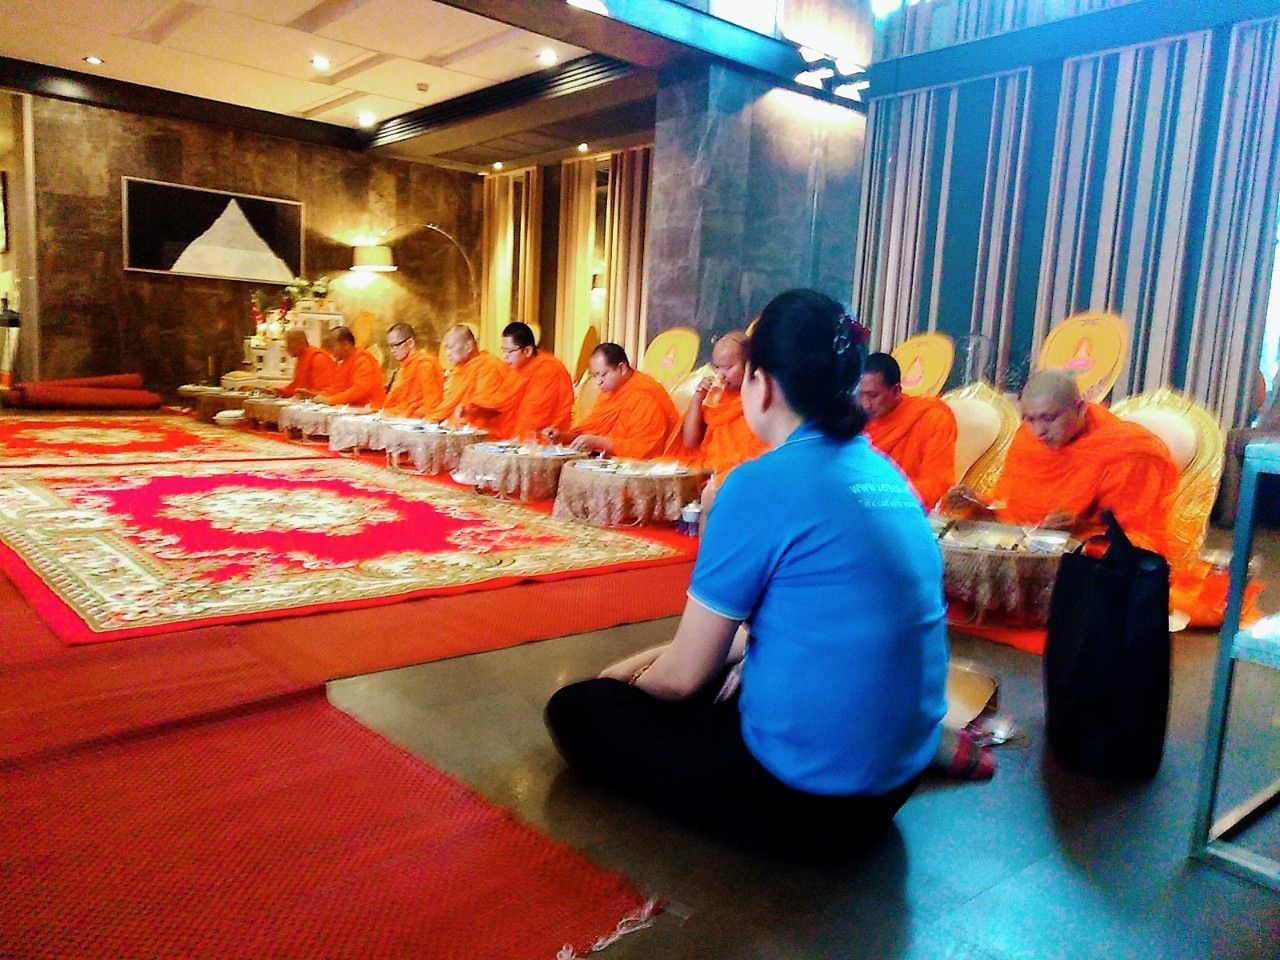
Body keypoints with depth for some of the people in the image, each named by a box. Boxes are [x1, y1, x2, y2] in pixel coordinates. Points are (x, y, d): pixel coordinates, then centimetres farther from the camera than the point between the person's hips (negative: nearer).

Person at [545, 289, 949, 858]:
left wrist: (630, 677, 12)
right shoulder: (885, 474, 5)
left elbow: (685, 675, -12)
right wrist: (656, 659, 17)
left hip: (807, 799, -8)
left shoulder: (762, 483, -20)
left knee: (577, 709, 6)